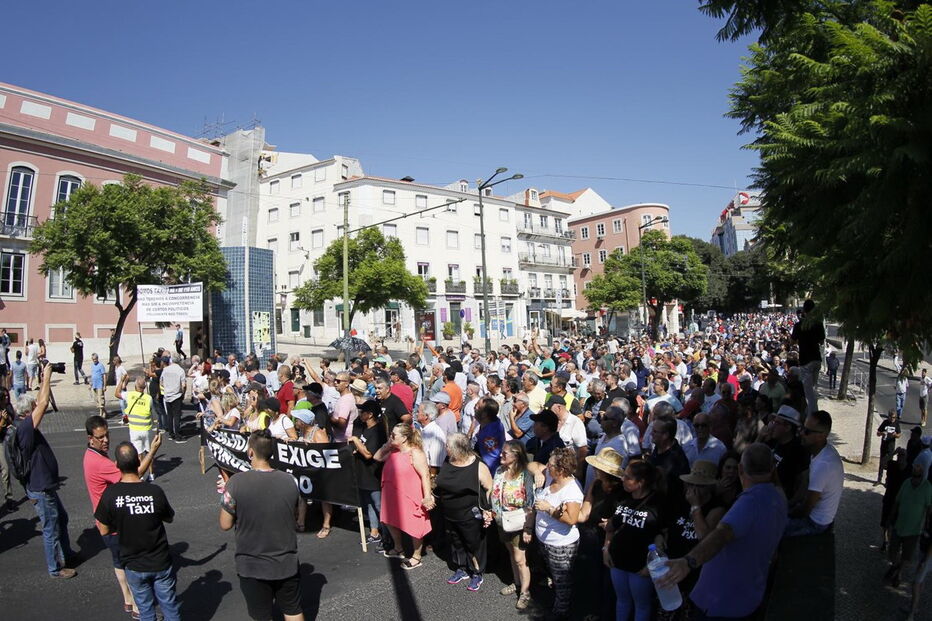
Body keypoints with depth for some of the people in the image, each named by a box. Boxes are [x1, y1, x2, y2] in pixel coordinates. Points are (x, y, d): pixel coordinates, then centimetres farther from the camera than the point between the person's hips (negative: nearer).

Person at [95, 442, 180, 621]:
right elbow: (169, 518, -2)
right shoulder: (155, 491, -19)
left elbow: (104, 531, -7)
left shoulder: (110, 494, -19)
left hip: (134, 566, 1)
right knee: (170, 607, 17)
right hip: (161, 562, -1)